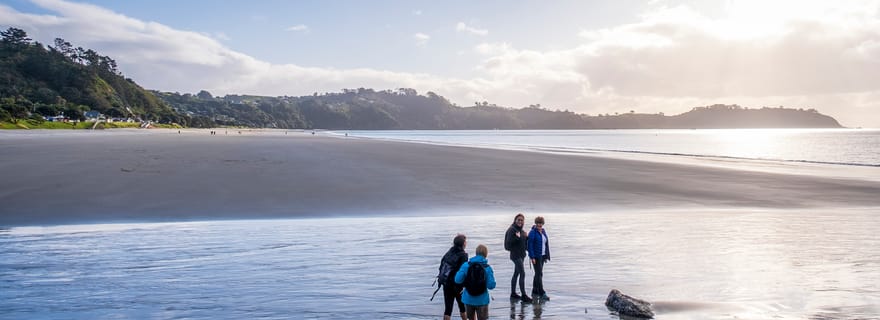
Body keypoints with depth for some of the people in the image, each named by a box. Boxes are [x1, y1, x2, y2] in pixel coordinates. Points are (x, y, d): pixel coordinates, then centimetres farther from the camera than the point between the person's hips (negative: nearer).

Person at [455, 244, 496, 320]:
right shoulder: (487, 268, -12)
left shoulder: (466, 265, -8)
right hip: (481, 300, -2)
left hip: (468, 299, 2)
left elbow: (458, 280, -11)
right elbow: (491, 285, -15)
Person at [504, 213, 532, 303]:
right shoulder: (512, 230, -13)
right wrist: (517, 237, -30)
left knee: (516, 274, 14)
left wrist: (526, 237, 3)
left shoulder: (521, 230, 12)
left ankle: (513, 294, 22)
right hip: (516, 255, -9)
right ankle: (523, 295, -12)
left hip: (521, 255, 9)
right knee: (522, 274, -13)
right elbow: (508, 242, -19)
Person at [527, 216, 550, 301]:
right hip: (536, 256, -8)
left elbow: (546, 244, 14)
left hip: (542, 256, 8)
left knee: (538, 274, 12)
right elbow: (530, 245, -15)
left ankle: (534, 292, 21)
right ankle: (542, 294, -8)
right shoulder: (532, 232, -11)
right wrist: (532, 257, -19)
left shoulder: (543, 232, 11)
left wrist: (547, 256, 11)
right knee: (539, 274, -9)